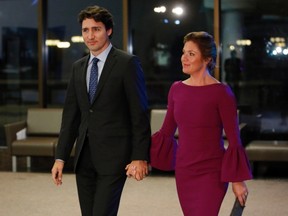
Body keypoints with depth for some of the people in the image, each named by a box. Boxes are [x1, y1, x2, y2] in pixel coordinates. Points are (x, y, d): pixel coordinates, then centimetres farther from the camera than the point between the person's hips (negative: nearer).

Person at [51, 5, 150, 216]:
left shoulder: (127, 63, -6)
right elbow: (71, 115, 13)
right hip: (84, 156, 6)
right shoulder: (78, 67, 13)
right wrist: (61, 157, 9)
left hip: (113, 155, -6)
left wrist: (140, 157, -13)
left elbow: (140, 113, -8)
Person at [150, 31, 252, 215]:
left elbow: (234, 140, -8)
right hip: (183, 172, 6)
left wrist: (238, 180, -7)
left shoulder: (221, 93, -11)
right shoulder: (176, 89, 5)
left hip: (212, 173, -5)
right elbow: (166, 132, 12)